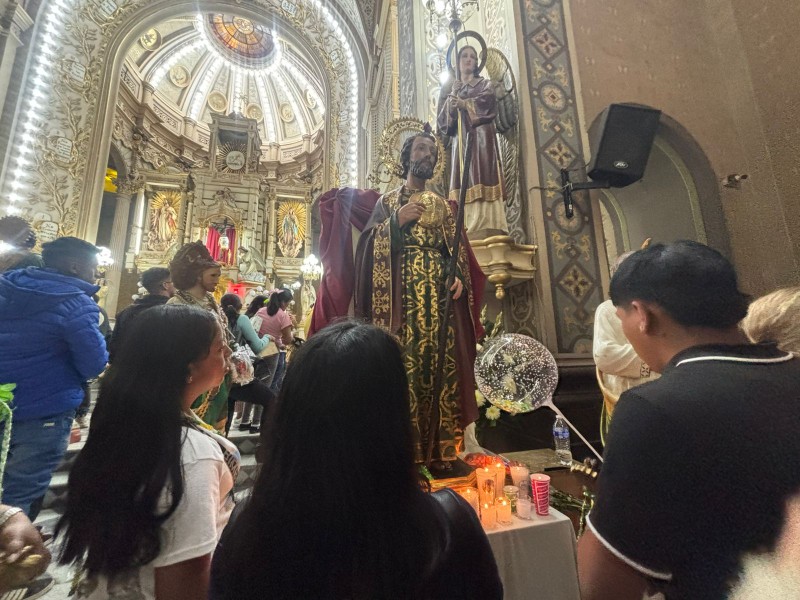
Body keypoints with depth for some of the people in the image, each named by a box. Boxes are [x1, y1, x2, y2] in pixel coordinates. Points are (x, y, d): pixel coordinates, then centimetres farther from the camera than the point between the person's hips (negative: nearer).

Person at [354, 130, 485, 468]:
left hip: (441, 295, 3)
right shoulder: (388, 201, 15)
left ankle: (441, 446, 9)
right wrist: (397, 220, -10)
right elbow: (370, 245, 3)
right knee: (404, 363, -9)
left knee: (443, 363, -2)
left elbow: (459, 250, 15)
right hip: (403, 294, -2)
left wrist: (460, 278, -3)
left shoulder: (445, 206, 22)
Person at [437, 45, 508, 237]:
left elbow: (488, 100, -5)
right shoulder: (453, 90, 27)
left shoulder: (485, 84, 19)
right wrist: (453, 96, 1)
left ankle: (487, 230, -28)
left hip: (481, 138, -3)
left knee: (482, 179, -19)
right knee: (464, 182, -12)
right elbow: (442, 119, 11)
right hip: (460, 141, 3)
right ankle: (465, 231, -19)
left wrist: (464, 104, -9)